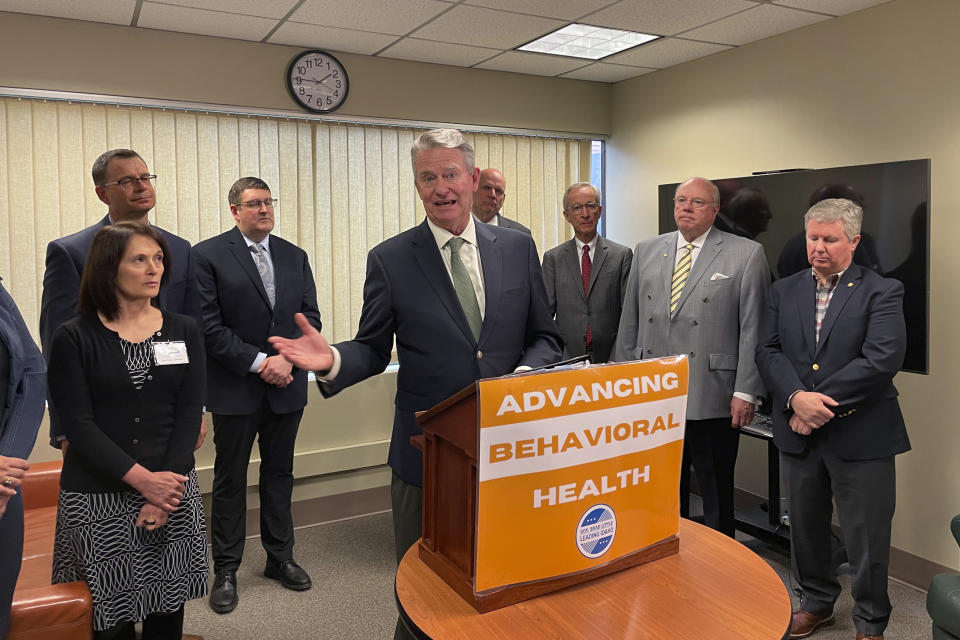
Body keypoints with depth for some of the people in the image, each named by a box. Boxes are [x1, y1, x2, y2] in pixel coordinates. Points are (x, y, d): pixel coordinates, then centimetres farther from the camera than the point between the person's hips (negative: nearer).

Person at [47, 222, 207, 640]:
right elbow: (77, 424, -8)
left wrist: (167, 486, -10)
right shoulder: (74, 338, -3)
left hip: (172, 487, 2)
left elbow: (189, 414, 0)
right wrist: (143, 480, -16)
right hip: (98, 499, -2)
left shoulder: (184, 331, 5)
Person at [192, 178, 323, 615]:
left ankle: (280, 558, 30)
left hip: (286, 385, 4)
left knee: (279, 473, 15)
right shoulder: (207, 255, -7)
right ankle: (226, 572, 23)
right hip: (235, 390, -4)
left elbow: (310, 317, 5)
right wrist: (259, 362, -17)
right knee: (230, 480, 9)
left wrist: (287, 359, -11)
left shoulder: (294, 256, 7)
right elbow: (209, 326, -13)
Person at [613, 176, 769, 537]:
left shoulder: (746, 255, 0)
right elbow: (629, 323, 12)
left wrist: (746, 392, -9)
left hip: (713, 400, -3)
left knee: (717, 498, 9)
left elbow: (753, 329, -4)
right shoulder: (646, 252, 11)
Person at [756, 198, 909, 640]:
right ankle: (816, 603, 39)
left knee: (866, 537, 8)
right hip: (799, 433, 4)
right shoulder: (784, 291, 8)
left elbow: (883, 359, -16)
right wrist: (796, 397, -18)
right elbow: (768, 351, -1)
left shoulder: (881, 292, -4)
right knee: (805, 527, 17)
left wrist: (821, 402, -18)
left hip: (859, 436, -4)